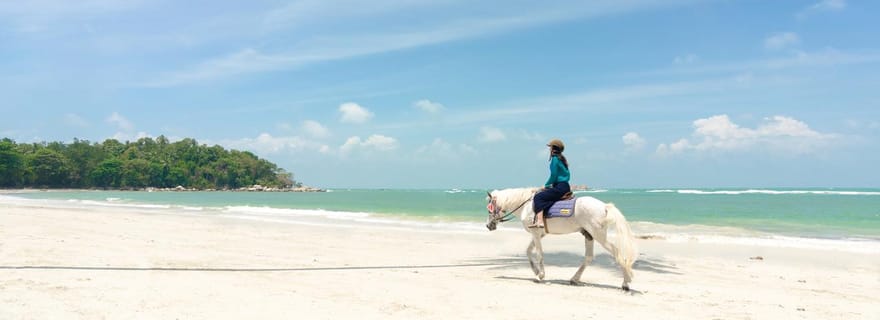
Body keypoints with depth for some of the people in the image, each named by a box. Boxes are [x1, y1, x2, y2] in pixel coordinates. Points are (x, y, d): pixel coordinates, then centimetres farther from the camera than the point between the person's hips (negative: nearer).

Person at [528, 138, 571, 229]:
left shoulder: (555, 159, -10)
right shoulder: (562, 159, 17)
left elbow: (553, 176, -13)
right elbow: (568, 175, 21)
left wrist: (546, 185, 2)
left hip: (560, 188, -10)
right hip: (565, 186, 10)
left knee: (538, 197, -13)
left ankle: (539, 221, -27)